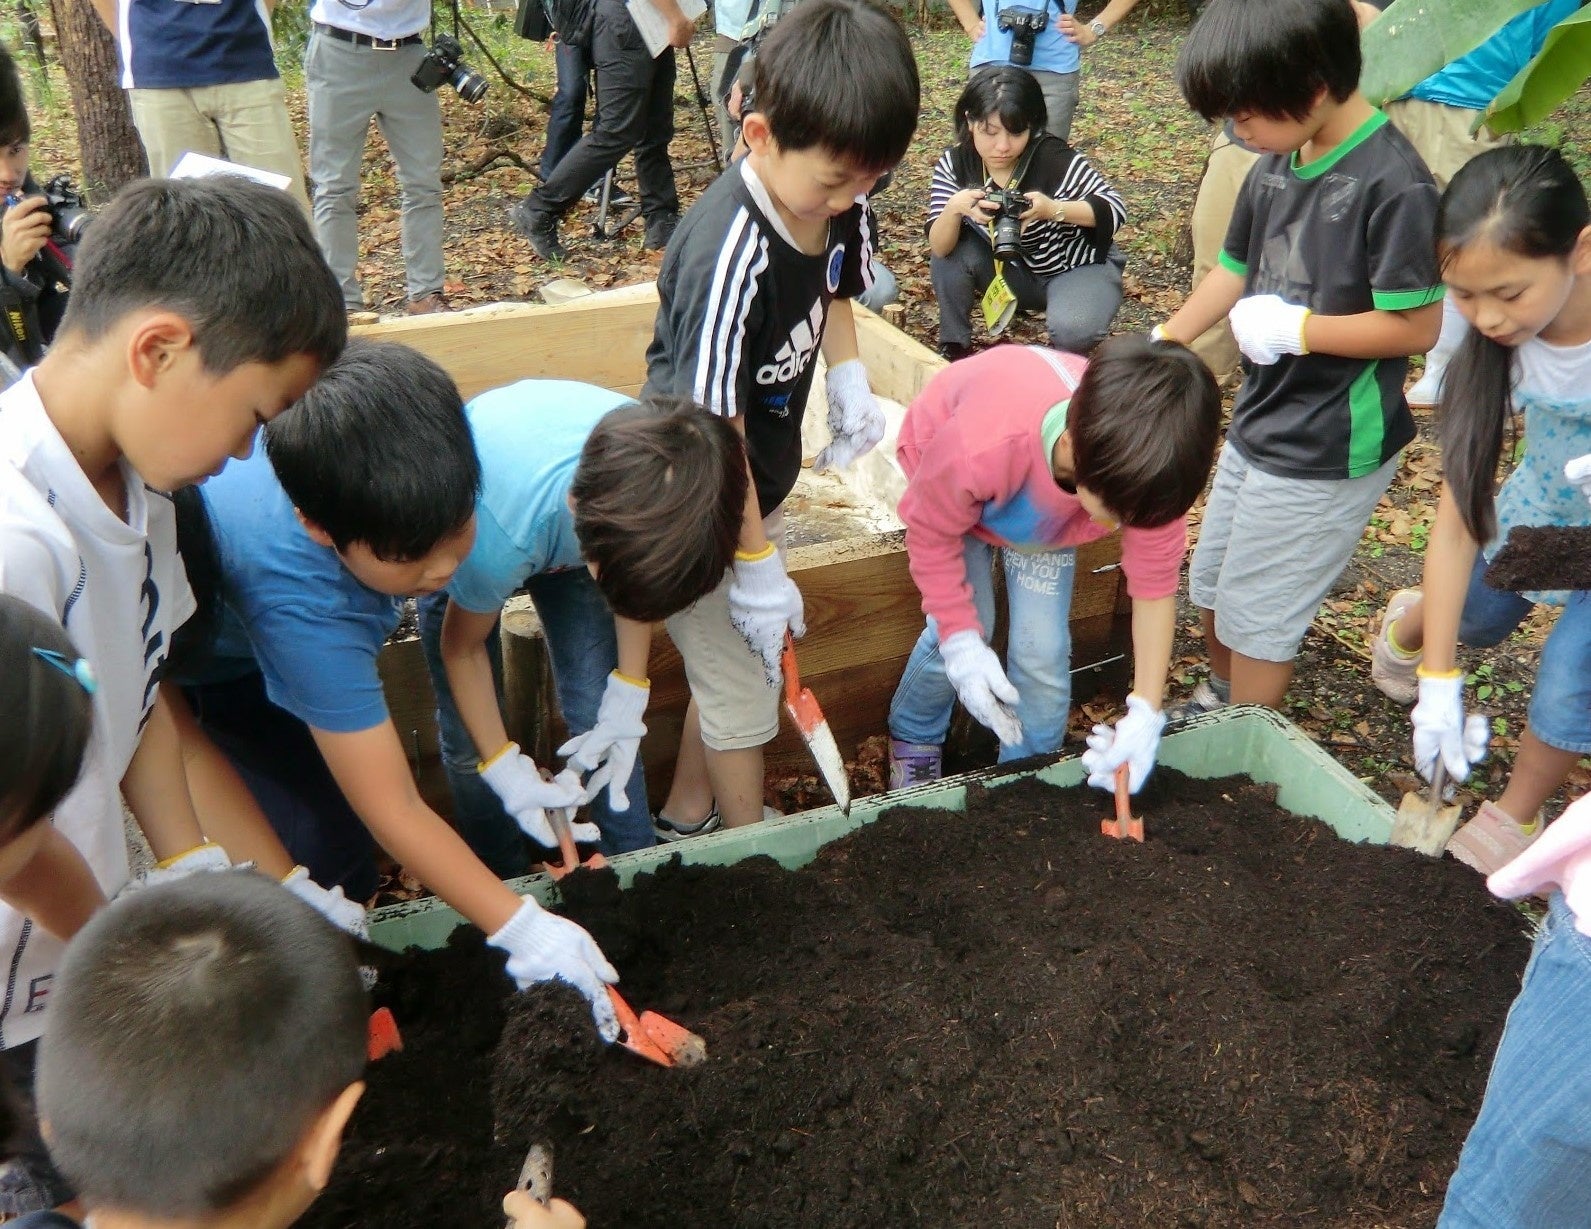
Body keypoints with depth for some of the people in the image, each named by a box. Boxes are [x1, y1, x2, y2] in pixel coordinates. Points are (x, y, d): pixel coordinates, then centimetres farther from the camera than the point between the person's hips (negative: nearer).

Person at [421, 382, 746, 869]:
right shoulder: (495, 535, -46)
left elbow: (637, 583, -11)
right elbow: (462, 647, -22)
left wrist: (629, 694, -15)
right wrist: (503, 767, -19)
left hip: (568, 528, 3)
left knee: (599, 712, -1)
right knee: (468, 736, 2)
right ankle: (502, 884, 26)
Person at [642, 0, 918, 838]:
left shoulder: (838, 202, -10)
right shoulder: (728, 253, -33)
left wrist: (848, 380, -4)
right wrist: (757, 566, -21)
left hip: (760, 482, 8)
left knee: (733, 661, 20)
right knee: (742, 687, 5)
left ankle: (684, 819, 41)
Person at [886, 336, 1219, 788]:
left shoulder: (1145, 471, -36)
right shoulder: (981, 446, -47)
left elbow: (1154, 585, -22)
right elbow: (932, 534, -26)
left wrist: (1146, 713, -27)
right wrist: (961, 639, -30)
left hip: (1045, 508, 2)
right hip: (948, 476, -2)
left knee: (1043, 649, -6)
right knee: (966, 628, -9)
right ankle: (913, 740, 21)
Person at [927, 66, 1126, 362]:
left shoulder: (1056, 158, -26)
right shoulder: (954, 164, -15)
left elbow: (1115, 210, -21)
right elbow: (939, 248, -19)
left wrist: (1054, 209, -39)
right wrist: (954, 208, -41)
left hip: (1079, 267, -4)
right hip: (1015, 271, 4)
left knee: (1071, 327, -33)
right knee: (954, 253, -21)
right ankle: (954, 348, -1)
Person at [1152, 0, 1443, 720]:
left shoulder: (1393, 183, -22)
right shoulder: (1278, 162, 1)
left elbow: (1417, 326, -23)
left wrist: (1297, 329, -18)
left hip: (1328, 450, -8)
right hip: (1257, 423, 8)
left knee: (1256, 616, 5)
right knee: (1210, 588, 22)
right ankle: (1218, 700, 47)